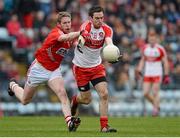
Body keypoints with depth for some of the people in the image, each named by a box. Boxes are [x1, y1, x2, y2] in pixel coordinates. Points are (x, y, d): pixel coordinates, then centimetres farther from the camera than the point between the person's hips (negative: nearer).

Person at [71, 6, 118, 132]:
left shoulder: (107, 29, -11)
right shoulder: (86, 26, -21)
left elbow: (109, 42, -30)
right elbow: (83, 34, -42)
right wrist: (80, 40, -67)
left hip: (96, 66, 3)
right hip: (81, 66, -3)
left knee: (104, 94, -13)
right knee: (87, 99, 5)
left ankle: (104, 126, -6)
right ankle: (75, 101, 42)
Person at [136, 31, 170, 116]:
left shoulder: (160, 49, -8)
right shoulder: (145, 48, 6)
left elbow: (165, 62, -2)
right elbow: (142, 60, 18)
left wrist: (166, 75, -4)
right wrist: (139, 70, 8)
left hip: (157, 74, -4)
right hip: (147, 74, 4)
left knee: (155, 93, -6)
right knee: (145, 93, 0)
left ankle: (155, 109, 9)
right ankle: (156, 105, 22)